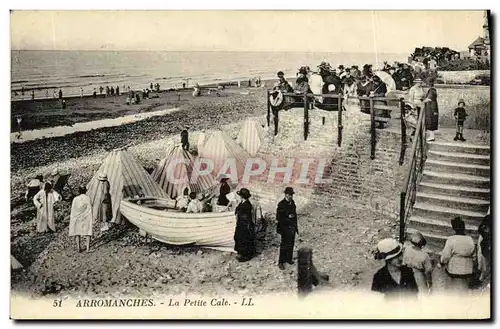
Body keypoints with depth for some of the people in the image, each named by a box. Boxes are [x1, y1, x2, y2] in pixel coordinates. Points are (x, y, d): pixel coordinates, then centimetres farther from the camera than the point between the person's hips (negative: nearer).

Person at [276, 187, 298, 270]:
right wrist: (287, 217, -22)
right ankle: (281, 262, 9)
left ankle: (289, 258, 31)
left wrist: (296, 224, 15)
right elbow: (278, 218, -15)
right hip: (285, 228, -7)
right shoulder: (281, 204, -17)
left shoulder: (292, 202, 5)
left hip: (292, 227, 7)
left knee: (291, 244, 15)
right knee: (284, 245, -1)